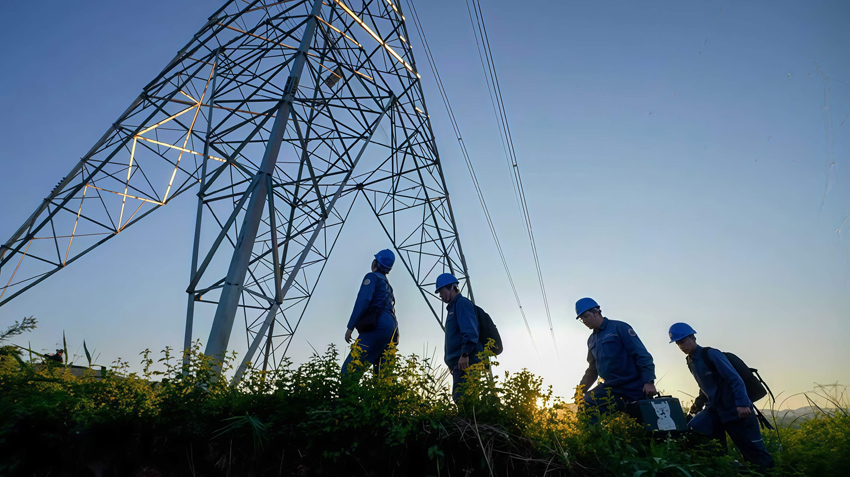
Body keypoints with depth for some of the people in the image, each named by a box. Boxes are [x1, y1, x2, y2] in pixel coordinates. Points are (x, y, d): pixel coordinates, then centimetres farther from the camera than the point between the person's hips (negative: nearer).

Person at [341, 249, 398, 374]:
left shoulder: (372, 277, 6)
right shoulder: (387, 284, 31)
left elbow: (362, 301, -8)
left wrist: (350, 327, -10)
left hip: (378, 326, -9)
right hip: (392, 328, 9)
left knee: (349, 368, -15)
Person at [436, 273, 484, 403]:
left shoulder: (462, 302, 0)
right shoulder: (452, 308, 28)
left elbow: (470, 331, -15)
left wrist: (465, 354, -23)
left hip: (465, 362, -10)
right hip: (458, 363, 10)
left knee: (461, 397, -17)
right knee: (458, 397, 4)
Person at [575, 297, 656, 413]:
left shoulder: (618, 327, -6)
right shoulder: (591, 340, 16)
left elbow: (642, 355, -11)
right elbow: (592, 370, 21)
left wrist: (649, 382, -22)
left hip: (634, 387, -5)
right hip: (611, 388, 6)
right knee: (585, 403, -13)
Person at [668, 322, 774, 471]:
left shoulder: (711, 354, -13)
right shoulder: (691, 362, 9)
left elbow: (735, 379, -19)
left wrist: (742, 404, -29)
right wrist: (699, 403, 9)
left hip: (736, 410, -6)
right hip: (715, 410, 6)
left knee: (755, 453, -1)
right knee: (693, 428, -14)